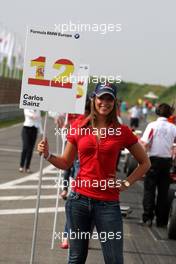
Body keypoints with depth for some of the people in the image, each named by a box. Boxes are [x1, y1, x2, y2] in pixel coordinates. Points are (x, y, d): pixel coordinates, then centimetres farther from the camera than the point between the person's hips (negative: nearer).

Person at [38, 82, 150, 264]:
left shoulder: (122, 132, 1)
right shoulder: (79, 129, 4)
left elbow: (144, 163, 11)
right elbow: (65, 163, 13)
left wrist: (126, 184, 2)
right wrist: (47, 155, -3)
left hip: (108, 203, -1)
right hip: (79, 199, 1)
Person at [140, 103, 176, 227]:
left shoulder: (153, 125, -9)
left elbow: (144, 144, -14)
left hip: (154, 160, -3)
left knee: (149, 190, 4)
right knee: (163, 191, 9)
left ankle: (148, 218, 0)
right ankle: (161, 219, 12)